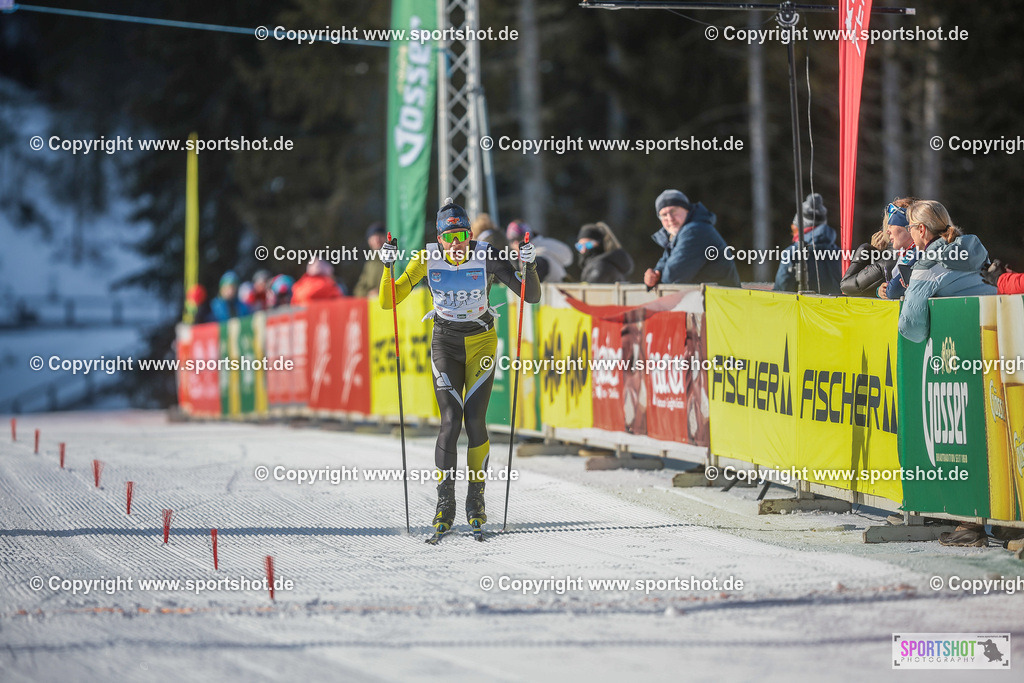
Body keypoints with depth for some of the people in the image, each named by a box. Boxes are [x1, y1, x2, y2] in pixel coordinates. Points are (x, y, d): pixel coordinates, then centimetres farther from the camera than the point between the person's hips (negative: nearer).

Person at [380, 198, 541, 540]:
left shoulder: (486, 257, -15)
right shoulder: (427, 259, -13)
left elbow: (532, 296, -14)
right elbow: (388, 302, -12)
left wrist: (528, 265, -31)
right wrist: (388, 268, -27)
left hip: (481, 342, 0)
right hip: (445, 342, 0)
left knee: (475, 422, -7)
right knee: (450, 420, -13)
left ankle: (476, 499, 11)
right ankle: (445, 505, -8)